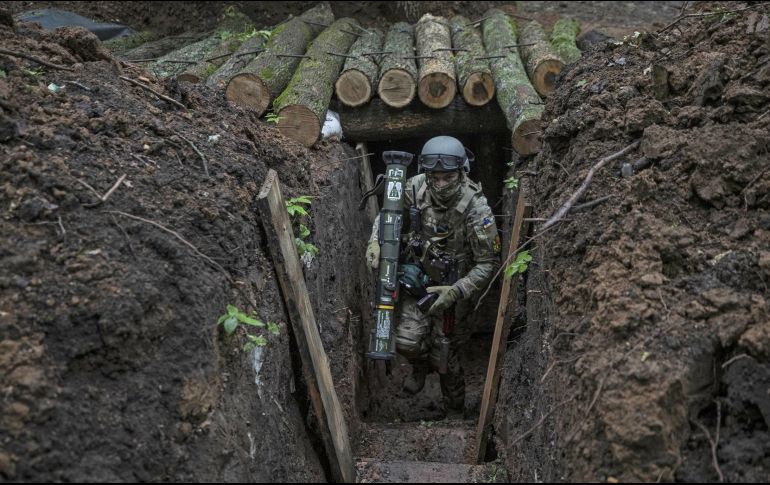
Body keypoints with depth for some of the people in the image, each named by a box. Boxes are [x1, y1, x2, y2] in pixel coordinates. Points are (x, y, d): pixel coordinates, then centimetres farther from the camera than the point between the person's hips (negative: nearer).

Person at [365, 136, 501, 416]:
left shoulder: (476, 209, -27)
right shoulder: (416, 188, -17)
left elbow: (489, 263, -19)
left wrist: (456, 292, -29)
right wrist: (375, 241, -15)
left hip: (452, 289, -3)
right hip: (417, 280, 3)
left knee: (444, 357, 6)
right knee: (407, 341, -9)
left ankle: (455, 412, 35)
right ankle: (421, 366, 30)